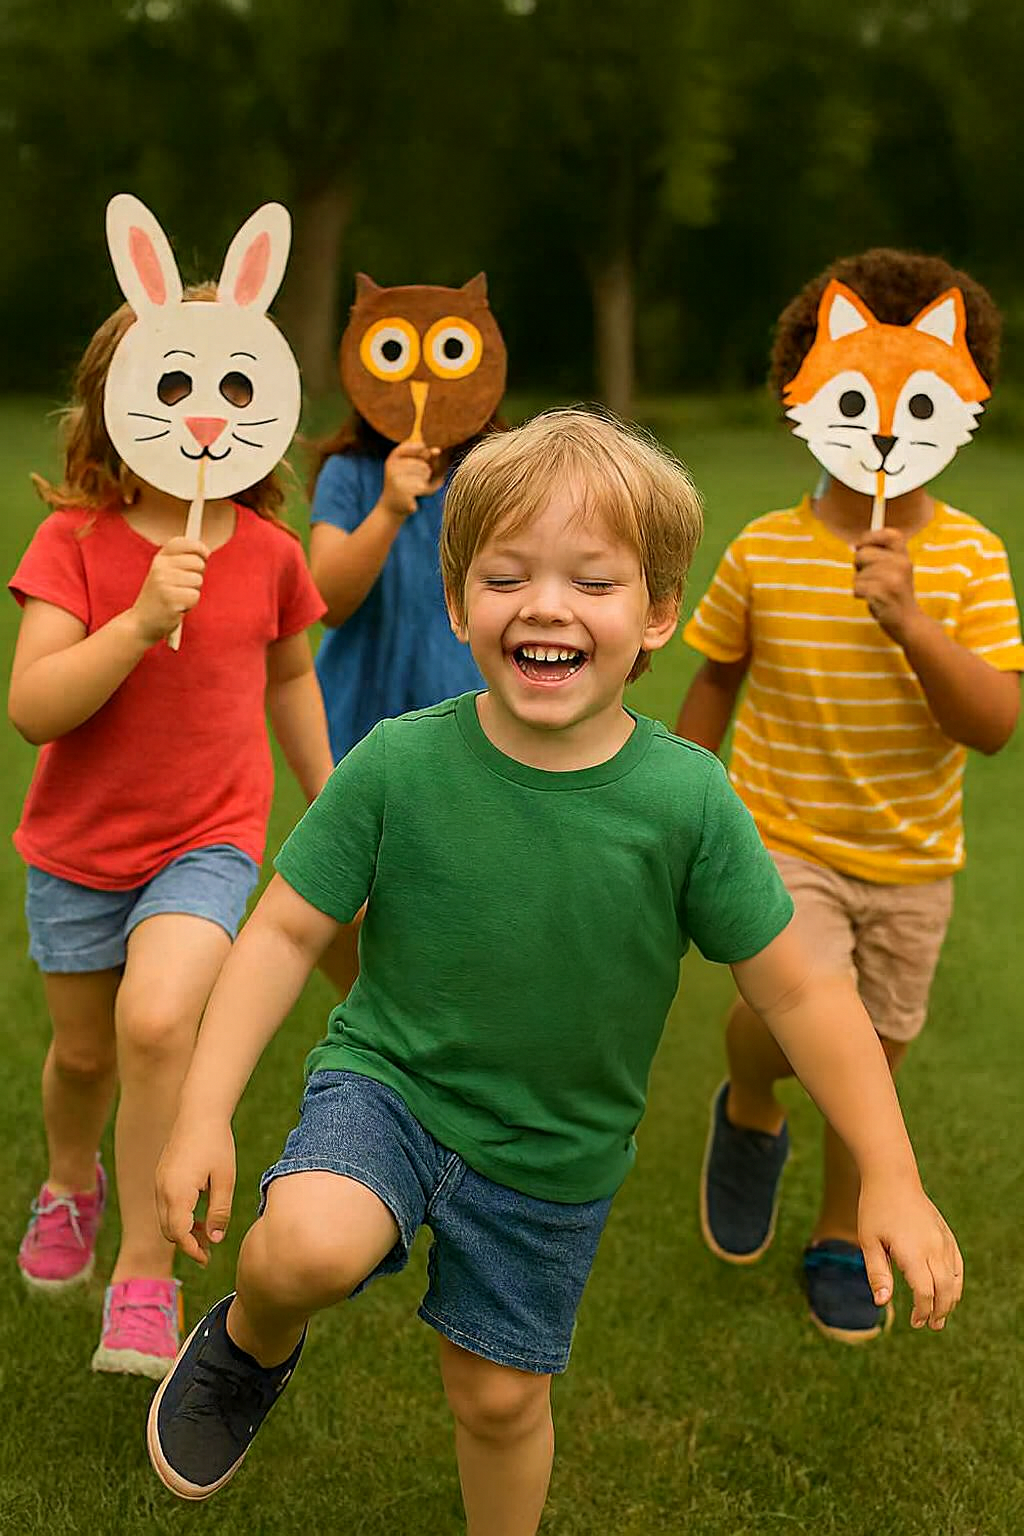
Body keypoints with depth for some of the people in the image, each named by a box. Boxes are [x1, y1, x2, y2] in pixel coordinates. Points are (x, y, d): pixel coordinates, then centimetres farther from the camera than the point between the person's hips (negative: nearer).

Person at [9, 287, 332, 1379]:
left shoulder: (266, 551, -6)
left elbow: (289, 677, 13)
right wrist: (142, 620, -33)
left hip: (209, 840, -1)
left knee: (156, 1019, -25)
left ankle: (146, 1274, -8)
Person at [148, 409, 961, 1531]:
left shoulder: (688, 799, -18)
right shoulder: (398, 764, -18)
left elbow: (797, 991, -10)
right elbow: (286, 933, -9)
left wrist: (892, 1180, -11)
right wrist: (205, 1112, -17)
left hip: (554, 1160, 1)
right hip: (385, 1082, -1)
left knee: (499, 1397, 14)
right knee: (309, 1245, -30)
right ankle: (253, 1342, 7)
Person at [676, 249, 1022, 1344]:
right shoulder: (764, 552, -8)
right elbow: (712, 685, 6)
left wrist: (909, 621, -30)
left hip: (909, 858, 2)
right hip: (780, 838, -2)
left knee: (871, 1062, 14)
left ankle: (842, 1239, 39)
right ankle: (749, 1111, 12)